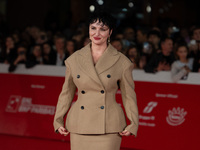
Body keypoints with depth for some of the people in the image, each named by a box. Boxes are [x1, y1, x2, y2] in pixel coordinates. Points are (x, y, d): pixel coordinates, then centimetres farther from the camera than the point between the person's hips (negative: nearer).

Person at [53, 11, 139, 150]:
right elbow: (67, 93, 15)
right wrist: (58, 120, 10)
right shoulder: (74, 59, 7)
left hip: (108, 126, -2)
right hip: (79, 126, 2)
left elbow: (129, 96, 7)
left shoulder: (121, 61, 1)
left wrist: (133, 124, -1)